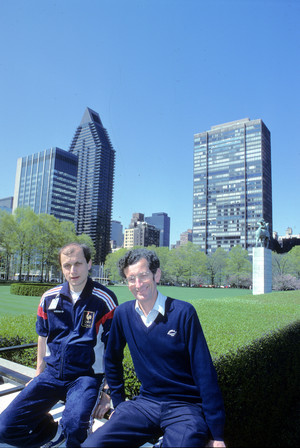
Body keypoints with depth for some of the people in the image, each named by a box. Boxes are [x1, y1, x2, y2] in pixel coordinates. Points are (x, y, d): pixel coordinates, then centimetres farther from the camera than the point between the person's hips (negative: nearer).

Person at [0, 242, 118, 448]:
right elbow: (43, 337, 14)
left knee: (73, 426, -30)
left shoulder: (105, 300, -12)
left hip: (87, 376, -4)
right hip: (52, 374, 5)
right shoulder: (49, 298, 1)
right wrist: (38, 376, 16)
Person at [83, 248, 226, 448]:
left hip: (186, 407, -2)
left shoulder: (183, 312, -14)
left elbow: (205, 373, -12)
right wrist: (119, 402, 14)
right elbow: (112, 360, 13)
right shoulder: (123, 313, -3)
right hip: (145, 404, 3)